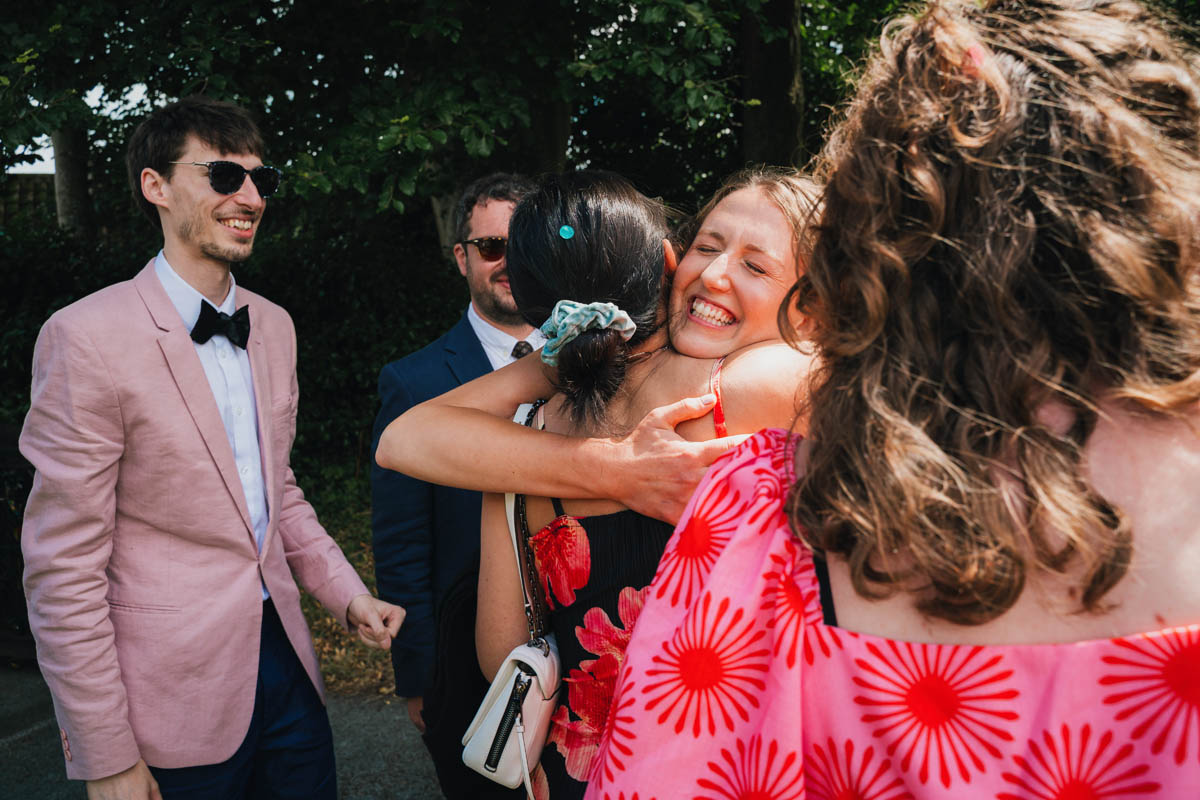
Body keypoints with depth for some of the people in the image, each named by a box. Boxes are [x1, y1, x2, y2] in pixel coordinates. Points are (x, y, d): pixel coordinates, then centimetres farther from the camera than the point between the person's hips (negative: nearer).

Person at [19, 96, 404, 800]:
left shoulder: (273, 326, 6)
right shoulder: (88, 337, -15)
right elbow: (63, 568, -15)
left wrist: (349, 595, 4)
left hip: (286, 662, 6)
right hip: (176, 702, -6)